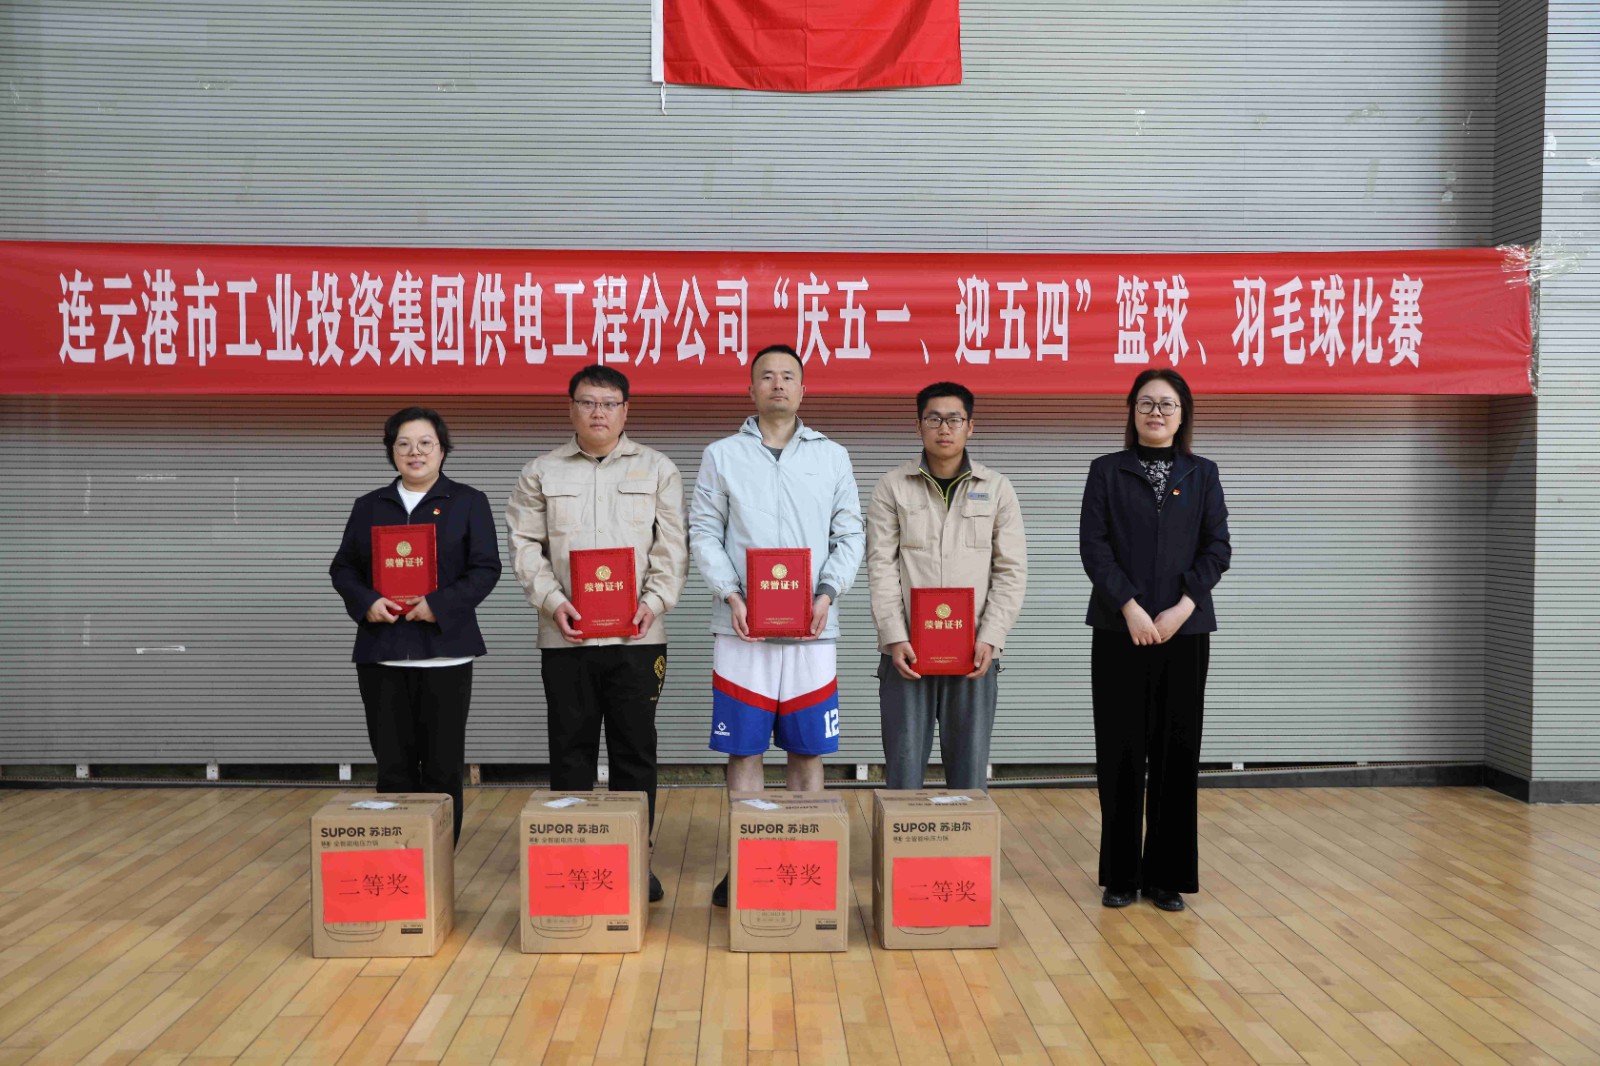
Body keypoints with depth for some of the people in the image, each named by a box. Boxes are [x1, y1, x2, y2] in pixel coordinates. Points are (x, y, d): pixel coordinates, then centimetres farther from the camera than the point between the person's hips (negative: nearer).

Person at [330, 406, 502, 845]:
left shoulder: (468, 502, 5)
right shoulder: (369, 507, 15)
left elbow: (485, 568, -3)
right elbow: (342, 567, 12)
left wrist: (440, 604, -16)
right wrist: (366, 602, -9)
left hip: (444, 652, -2)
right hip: (381, 652, 3)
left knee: (442, 766, 2)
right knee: (392, 765, 5)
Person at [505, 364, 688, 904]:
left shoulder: (657, 469, 9)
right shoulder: (541, 473, 10)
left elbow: (671, 546, 4)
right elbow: (525, 545, 5)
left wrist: (655, 601, -9)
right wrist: (552, 600, -9)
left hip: (637, 635, 0)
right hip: (566, 636, 1)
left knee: (635, 751, 5)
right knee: (571, 750, 6)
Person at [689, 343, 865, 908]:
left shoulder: (832, 457, 10)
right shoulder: (722, 455, 7)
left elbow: (849, 535, 9)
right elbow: (703, 532, 3)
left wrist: (828, 593, -6)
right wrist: (731, 596, -10)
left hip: (811, 629, 1)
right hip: (742, 628, -1)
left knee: (808, 750, 6)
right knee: (743, 749, 3)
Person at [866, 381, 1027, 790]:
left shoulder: (997, 489, 6)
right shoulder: (892, 487, 4)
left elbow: (1011, 571, 3)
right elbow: (881, 567, -2)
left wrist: (990, 638, -8)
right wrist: (895, 637, -11)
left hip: (974, 653, 1)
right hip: (907, 652, -1)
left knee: (970, 769, 7)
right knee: (904, 767, 4)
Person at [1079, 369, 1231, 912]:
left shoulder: (1202, 474, 10)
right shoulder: (1107, 471, 5)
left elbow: (1217, 548, 2)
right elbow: (1093, 546, -4)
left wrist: (1182, 608, -12)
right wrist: (1131, 607, -15)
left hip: (1184, 631, 1)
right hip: (1119, 631, -1)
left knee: (1177, 751, 4)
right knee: (1120, 753, 2)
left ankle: (1166, 876, 15)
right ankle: (1120, 875, 14)